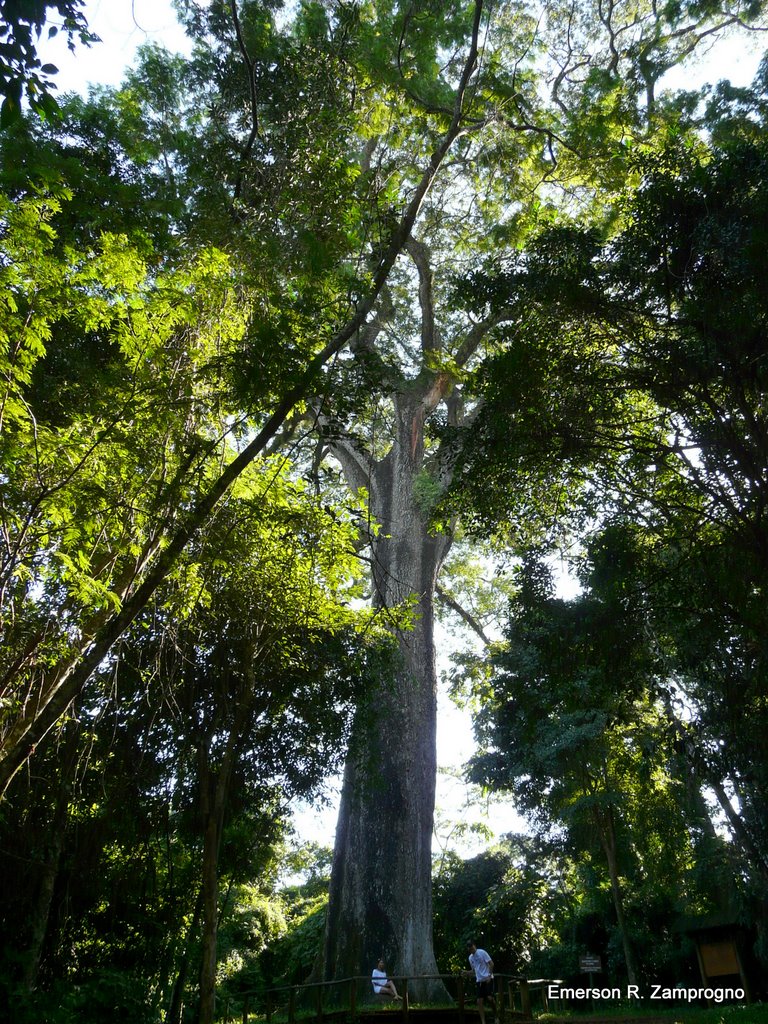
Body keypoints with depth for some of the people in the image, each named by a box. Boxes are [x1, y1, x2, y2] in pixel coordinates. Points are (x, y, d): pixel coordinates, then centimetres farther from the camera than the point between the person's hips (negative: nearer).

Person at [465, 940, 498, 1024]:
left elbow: (491, 964, -10)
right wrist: (466, 973, 7)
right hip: (479, 981, 7)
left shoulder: (482, 952, -9)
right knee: (479, 1001, -1)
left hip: (487, 979, -7)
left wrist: (489, 976, -18)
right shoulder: (470, 957, 12)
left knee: (490, 997, -19)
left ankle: (496, 1016, 3)